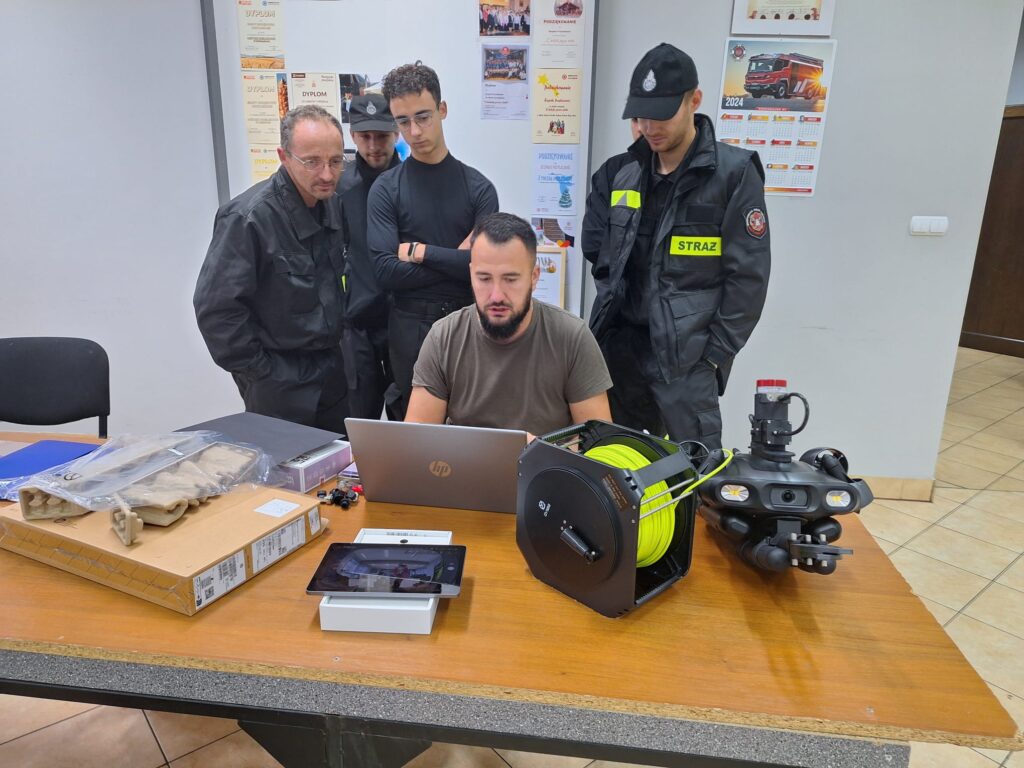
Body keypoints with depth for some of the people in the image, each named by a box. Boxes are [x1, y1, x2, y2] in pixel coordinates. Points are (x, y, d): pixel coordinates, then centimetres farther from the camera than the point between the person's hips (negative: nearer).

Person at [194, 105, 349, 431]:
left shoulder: (333, 204, 2)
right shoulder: (247, 217, -20)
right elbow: (216, 307, -20)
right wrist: (259, 372, -14)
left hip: (333, 368, 7)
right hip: (279, 383, -6)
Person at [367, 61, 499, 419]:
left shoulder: (478, 186, 0)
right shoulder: (386, 189, -3)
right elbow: (386, 272, -13)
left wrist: (420, 251, -11)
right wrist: (456, 260, -12)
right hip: (410, 326, -1)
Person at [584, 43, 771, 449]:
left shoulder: (734, 172, -6)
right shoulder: (625, 172, 9)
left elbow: (748, 276, -8)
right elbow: (596, 245, 20)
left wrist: (715, 354, -11)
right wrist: (612, 301, 8)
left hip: (687, 356, -5)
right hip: (619, 346, 5)